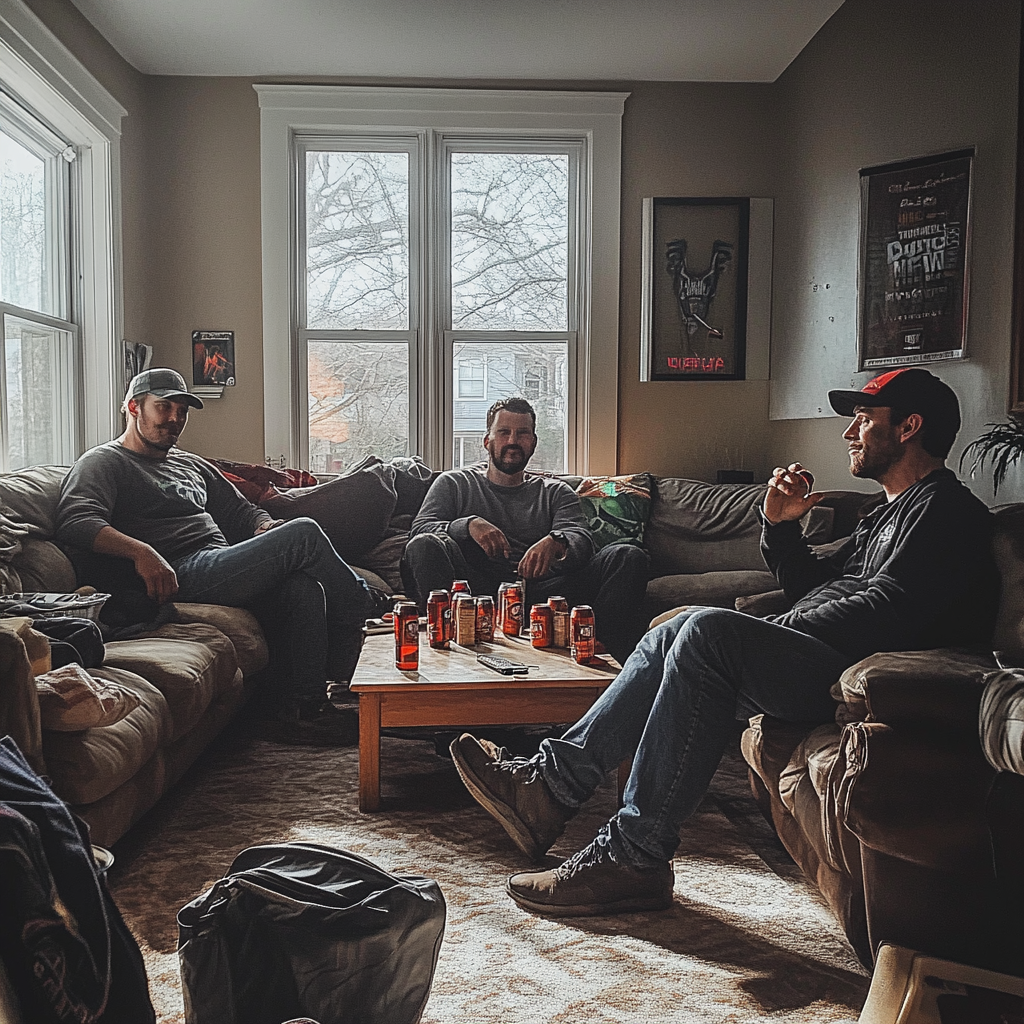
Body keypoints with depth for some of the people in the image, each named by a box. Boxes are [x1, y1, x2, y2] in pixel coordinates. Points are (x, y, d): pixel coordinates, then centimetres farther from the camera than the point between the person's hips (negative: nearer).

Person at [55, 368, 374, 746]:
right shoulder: (104, 462, 8)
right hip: (182, 575, -7)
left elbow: (242, 511, 36)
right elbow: (75, 522, -11)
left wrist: (267, 528, 9)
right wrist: (141, 552, -28)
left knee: (305, 586, -25)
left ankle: (303, 708, -23)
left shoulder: (192, 465, 32)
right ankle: (358, 601, -1)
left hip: (226, 569, 8)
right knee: (303, 533, -22)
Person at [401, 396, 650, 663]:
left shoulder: (556, 492, 24)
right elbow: (420, 528, 5)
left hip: (542, 593, 2)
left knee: (630, 557, -16)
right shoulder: (455, 484, 21)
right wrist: (469, 525, -15)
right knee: (425, 546, -28)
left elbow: (581, 539, 5)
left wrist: (556, 542, -21)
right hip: (478, 593, -1)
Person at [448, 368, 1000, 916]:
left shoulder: (945, 508, -5)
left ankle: (633, 856, -26)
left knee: (709, 630, -28)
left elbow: (887, 610, -18)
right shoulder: (888, 514, 27)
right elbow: (808, 585, 25)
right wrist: (780, 525, 8)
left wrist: (773, 632, -10)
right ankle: (551, 782, -4)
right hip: (814, 662, 10)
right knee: (679, 631, 5)